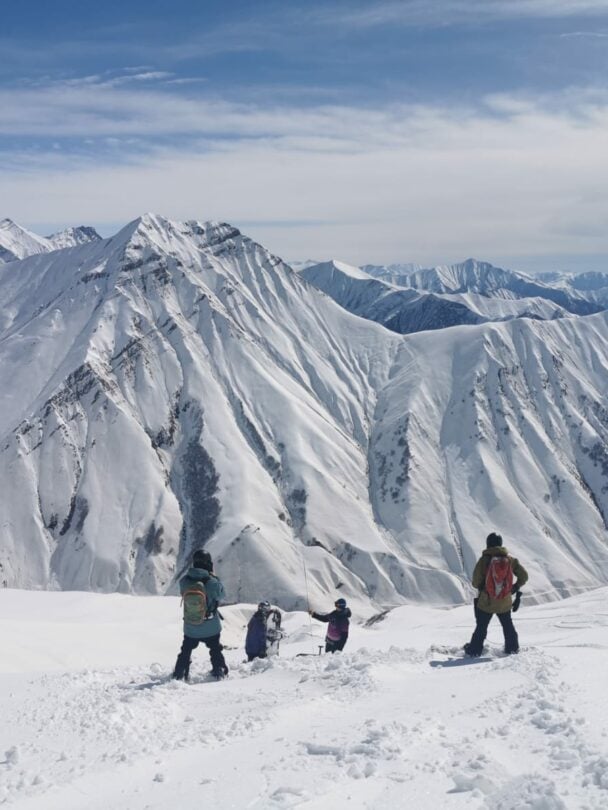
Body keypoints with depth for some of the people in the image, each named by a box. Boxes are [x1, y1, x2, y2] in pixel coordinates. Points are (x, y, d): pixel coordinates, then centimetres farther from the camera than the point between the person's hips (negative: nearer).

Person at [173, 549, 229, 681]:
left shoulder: (184, 581, -18)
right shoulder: (213, 583, -25)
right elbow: (221, 595, -5)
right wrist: (213, 577, 2)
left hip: (190, 629, 2)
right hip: (211, 628, -2)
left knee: (185, 652, 24)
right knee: (216, 651, 25)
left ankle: (179, 675, 28)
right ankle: (220, 672, 31)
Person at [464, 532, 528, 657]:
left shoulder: (484, 560, -13)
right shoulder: (510, 560, -5)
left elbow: (476, 582, -12)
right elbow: (524, 576, -2)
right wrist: (515, 587, 13)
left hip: (486, 602, -2)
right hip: (505, 603, 2)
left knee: (481, 628, 12)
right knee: (508, 626, 24)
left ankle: (474, 650, 16)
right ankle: (512, 648, 33)